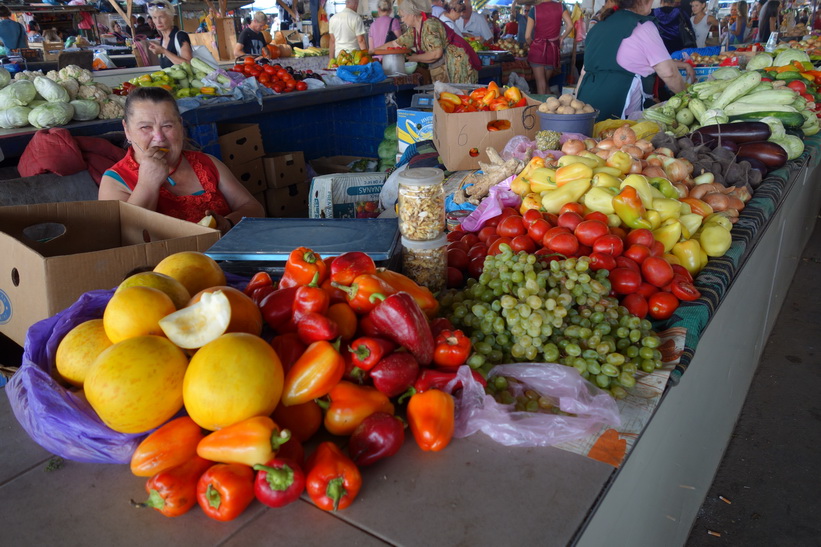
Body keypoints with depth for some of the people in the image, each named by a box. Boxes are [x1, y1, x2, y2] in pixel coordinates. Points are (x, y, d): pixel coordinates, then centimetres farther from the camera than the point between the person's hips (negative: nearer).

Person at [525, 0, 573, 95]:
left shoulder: (534, 9, -4)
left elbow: (527, 36, -7)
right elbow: (570, 25, -8)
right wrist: (562, 38, 9)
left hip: (537, 48, -2)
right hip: (553, 49, 2)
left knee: (540, 83, 3)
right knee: (546, 81, 18)